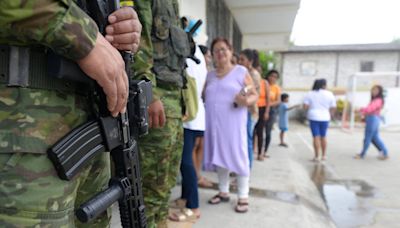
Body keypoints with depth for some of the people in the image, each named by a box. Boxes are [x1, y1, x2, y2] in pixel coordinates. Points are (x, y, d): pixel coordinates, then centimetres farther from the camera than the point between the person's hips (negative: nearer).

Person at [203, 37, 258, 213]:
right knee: (219, 156, 10)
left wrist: (246, 101, -22)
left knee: (238, 156, -1)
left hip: (233, 124, -4)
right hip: (214, 124, 5)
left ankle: (243, 196, 11)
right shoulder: (210, 75, 15)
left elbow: (255, 95, -2)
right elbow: (204, 97, 19)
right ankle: (223, 192, 25)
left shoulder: (241, 71, 1)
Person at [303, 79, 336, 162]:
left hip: (313, 117, -1)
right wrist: (330, 115, 16)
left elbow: (305, 106, -6)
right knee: (323, 137, 15)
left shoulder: (310, 94, 0)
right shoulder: (330, 94, 1)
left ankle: (317, 156, 2)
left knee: (316, 137, 0)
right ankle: (324, 155, 22)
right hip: (325, 118, 1)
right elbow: (333, 108, 1)